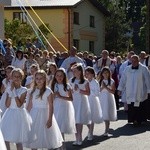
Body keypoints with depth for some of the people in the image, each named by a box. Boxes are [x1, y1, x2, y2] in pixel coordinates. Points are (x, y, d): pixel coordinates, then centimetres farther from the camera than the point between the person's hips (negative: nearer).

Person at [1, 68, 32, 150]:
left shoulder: (23, 90, -6)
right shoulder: (9, 89, 4)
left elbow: (19, 105, -16)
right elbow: (7, 105, -6)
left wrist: (14, 92, -16)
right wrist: (11, 91, -12)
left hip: (19, 115, -4)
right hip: (10, 114, 4)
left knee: (18, 140, 1)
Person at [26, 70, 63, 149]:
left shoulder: (48, 91, -9)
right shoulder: (32, 91, 5)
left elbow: (51, 106, -10)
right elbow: (29, 105, 9)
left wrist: (50, 119, -14)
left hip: (44, 114, -4)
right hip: (33, 115, 4)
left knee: (46, 136, 0)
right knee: (33, 137, 8)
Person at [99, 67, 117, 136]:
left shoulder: (112, 81, -3)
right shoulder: (100, 81, 8)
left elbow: (113, 92, -8)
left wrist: (106, 87, -17)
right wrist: (102, 87, -12)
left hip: (109, 99, -4)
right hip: (101, 99, 4)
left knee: (107, 115, -7)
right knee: (103, 115, 3)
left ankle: (106, 131, -4)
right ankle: (106, 129, 16)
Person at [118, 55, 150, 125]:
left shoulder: (143, 69, -3)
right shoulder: (127, 69, 7)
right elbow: (123, 79, 11)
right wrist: (120, 89, 7)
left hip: (140, 93, -3)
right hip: (130, 93, 3)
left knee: (139, 107, -3)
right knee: (131, 107, 1)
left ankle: (138, 120, 6)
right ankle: (132, 119, 12)